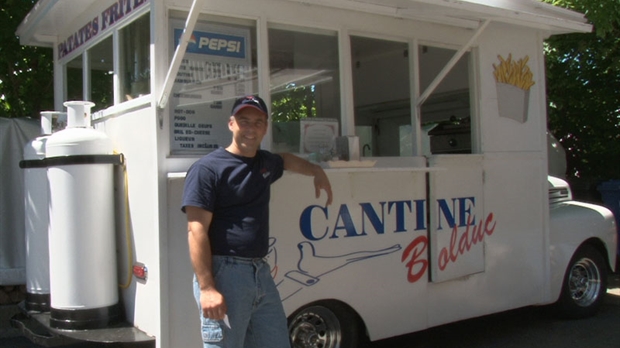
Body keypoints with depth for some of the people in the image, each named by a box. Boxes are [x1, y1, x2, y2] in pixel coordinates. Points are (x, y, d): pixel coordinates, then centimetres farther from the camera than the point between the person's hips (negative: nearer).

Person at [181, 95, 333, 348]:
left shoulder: (265, 162, 15)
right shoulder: (208, 169, -9)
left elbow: (286, 159, 42)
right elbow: (197, 231, -16)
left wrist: (317, 171, 32)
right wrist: (206, 288, -22)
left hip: (262, 272, 8)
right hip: (224, 274, -8)